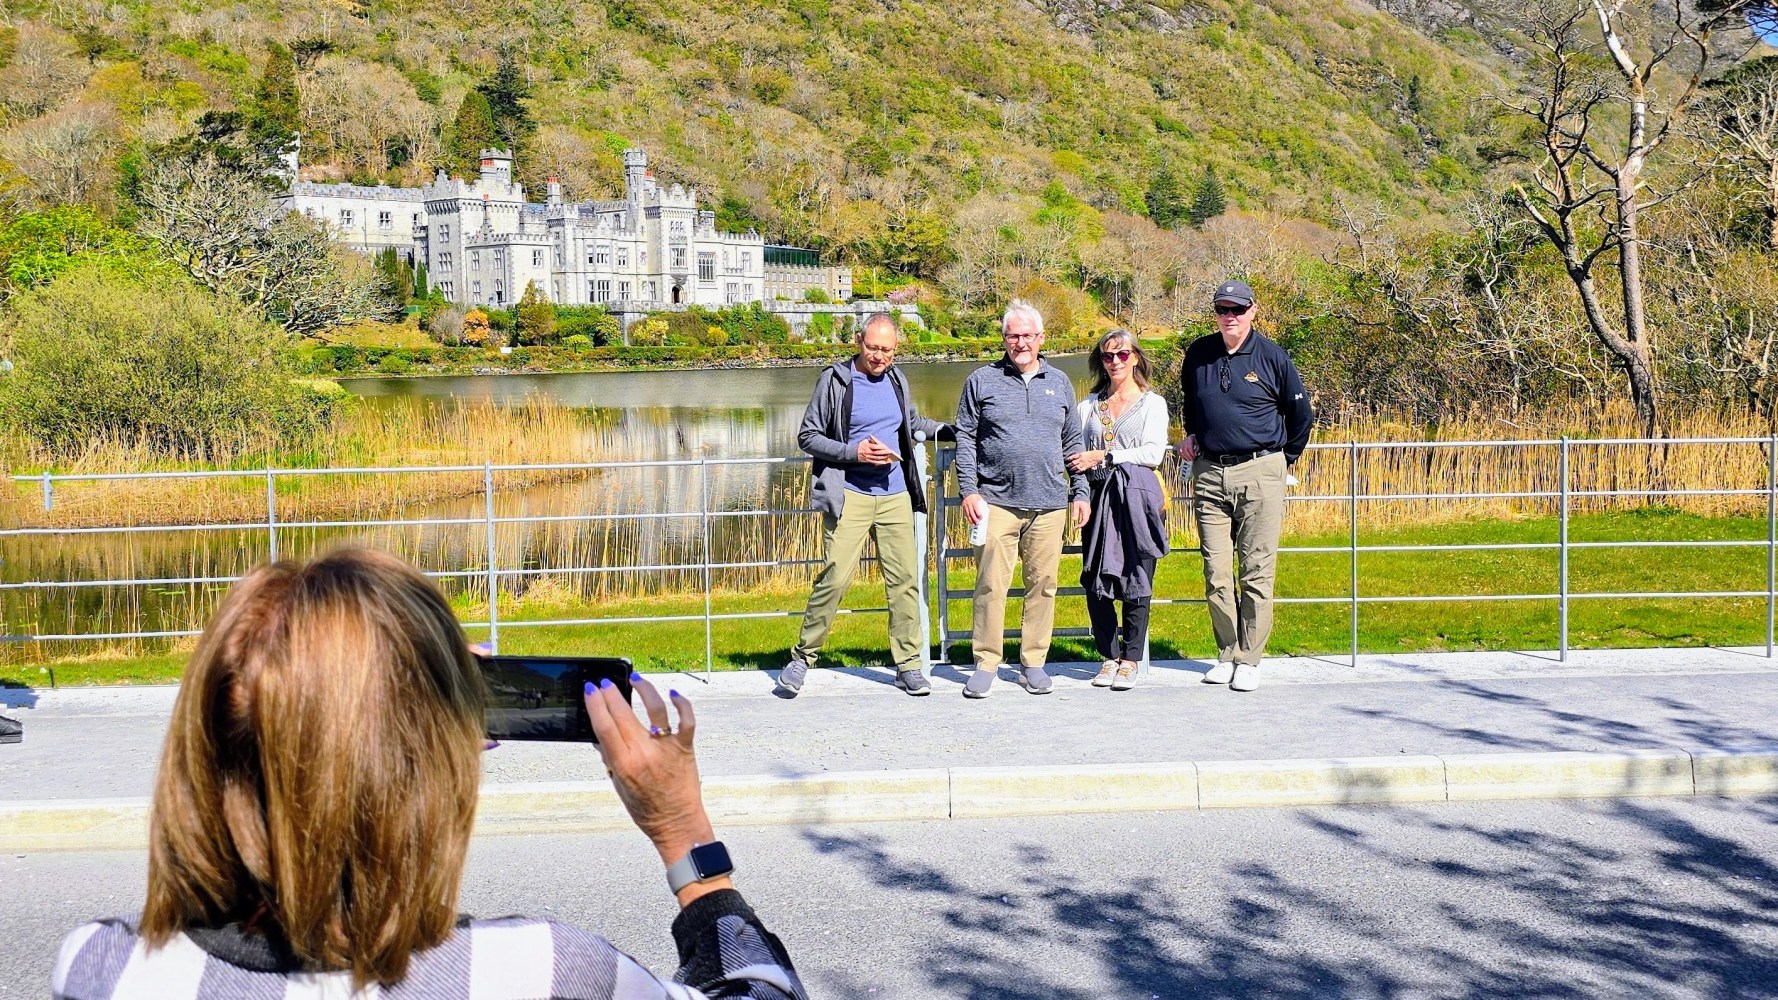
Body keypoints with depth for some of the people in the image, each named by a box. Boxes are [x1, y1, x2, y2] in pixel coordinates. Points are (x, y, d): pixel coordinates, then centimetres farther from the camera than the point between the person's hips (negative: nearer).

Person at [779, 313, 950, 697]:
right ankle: (802, 657, 3)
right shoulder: (835, 380, -4)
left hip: (895, 496, 5)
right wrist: (853, 452, -14)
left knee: (905, 580, 2)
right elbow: (807, 436, -3)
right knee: (834, 578, -11)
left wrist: (951, 431, 22)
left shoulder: (897, 380, 12)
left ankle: (909, 666, 10)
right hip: (849, 496, -5)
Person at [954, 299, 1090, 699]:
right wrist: (968, 490, -5)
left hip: (1049, 504, 3)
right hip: (997, 501, -2)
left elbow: (1073, 443, 18)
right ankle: (986, 663, 2)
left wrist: (1080, 492, 12)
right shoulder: (982, 381, 6)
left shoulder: (1059, 383, 15)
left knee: (1043, 584, 4)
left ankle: (1033, 663, 13)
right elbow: (965, 438, 4)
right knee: (991, 584, -6)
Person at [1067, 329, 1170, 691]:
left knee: (1135, 580, -4)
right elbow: (1077, 455, 15)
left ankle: (1130, 659, 5)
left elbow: (1153, 453, -5)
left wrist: (1103, 456, -11)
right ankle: (1109, 656, 11)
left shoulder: (1152, 403, 7)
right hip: (1099, 498, 3)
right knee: (1095, 582, -1)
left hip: (1137, 498, -3)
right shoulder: (1088, 406, 17)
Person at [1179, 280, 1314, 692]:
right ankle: (1227, 655, 11)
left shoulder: (1272, 356, -2)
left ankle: (1248, 659, 2)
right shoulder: (1198, 353, 8)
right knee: (1215, 573, 2)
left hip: (1260, 473, -3)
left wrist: (1286, 459, 13)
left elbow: (1301, 413, 9)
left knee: (1257, 572, -3)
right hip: (1209, 473, 3)